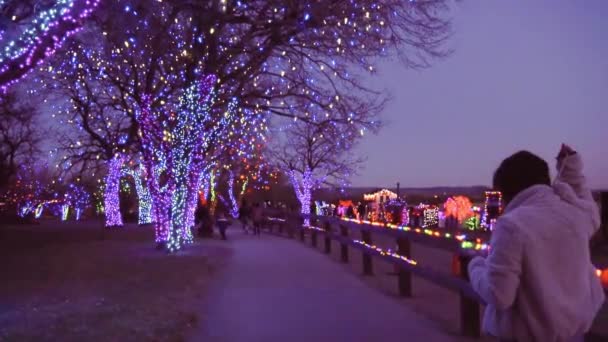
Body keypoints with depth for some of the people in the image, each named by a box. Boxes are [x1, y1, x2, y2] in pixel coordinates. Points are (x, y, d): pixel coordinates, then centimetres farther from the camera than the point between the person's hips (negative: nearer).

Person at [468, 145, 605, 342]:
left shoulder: (512, 224, -26)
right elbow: (592, 217, 22)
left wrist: (476, 266, -7)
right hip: (575, 326, 6)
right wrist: (573, 173, 18)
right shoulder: (575, 212, -6)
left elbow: (498, 296, -26)